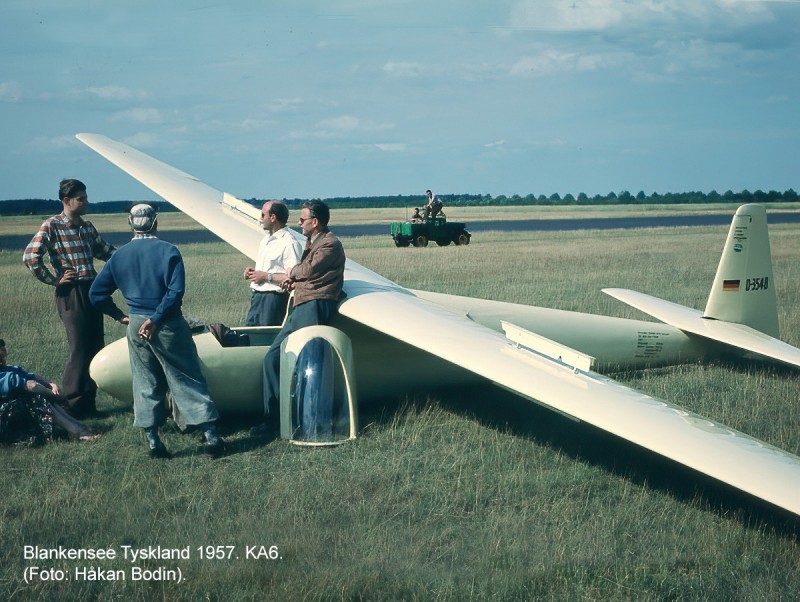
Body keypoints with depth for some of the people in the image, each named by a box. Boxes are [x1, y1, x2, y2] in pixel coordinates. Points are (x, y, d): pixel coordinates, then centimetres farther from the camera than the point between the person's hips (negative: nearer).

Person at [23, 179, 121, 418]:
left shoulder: (87, 226, 14)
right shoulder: (52, 226, -7)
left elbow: (104, 251, 23)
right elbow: (30, 257, -14)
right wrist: (54, 280, -11)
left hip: (91, 291, 7)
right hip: (71, 294, -7)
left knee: (96, 348, 8)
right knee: (80, 350, -8)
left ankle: (88, 404, 17)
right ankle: (72, 405, 2)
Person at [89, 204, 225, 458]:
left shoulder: (119, 256, 5)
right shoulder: (167, 251, -8)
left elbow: (97, 293, 6)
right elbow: (176, 290, -18)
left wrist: (120, 315, 11)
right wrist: (155, 319, -15)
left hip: (136, 325, 3)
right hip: (168, 325, -3)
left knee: (145, 383, 12)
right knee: (188, 380, 3)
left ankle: (153, 442, 10)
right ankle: (210, 436, 3)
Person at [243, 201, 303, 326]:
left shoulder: (289, 242, -13)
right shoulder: (265, 240, 19)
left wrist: (267, 276, -16)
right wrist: (253, 271, 10)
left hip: (274, 298, -9)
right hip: (257, 297, 9)